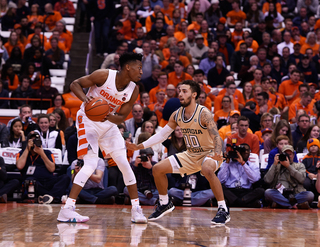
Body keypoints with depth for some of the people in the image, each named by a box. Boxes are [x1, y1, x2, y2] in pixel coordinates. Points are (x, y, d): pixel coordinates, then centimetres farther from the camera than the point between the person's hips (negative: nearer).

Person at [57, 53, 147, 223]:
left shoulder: (133, 91, -6)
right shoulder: (104, 75, -20)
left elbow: (122, 117, 0)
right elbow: (75, 84, -13)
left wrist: (111, 117, -23)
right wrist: (85, 98, -33)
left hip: (108, 124, 6)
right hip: (88, 120, -6)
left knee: (124, 164, -1)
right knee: (91, 164, -19)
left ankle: (136, 210, 9)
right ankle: (67, 210, -19)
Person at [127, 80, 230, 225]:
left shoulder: (203, 114, -24)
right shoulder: (176, 115, -4)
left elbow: (216, 137, -33)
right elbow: (162, 135, 7)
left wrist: (217, 153, -54)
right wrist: (139, 146, 0)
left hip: (209, 154, -7)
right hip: (190, 155, 7)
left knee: (207, 169, -41)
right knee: (157, 169, 0)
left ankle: (223, 210, -29)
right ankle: (165, 204, 22)